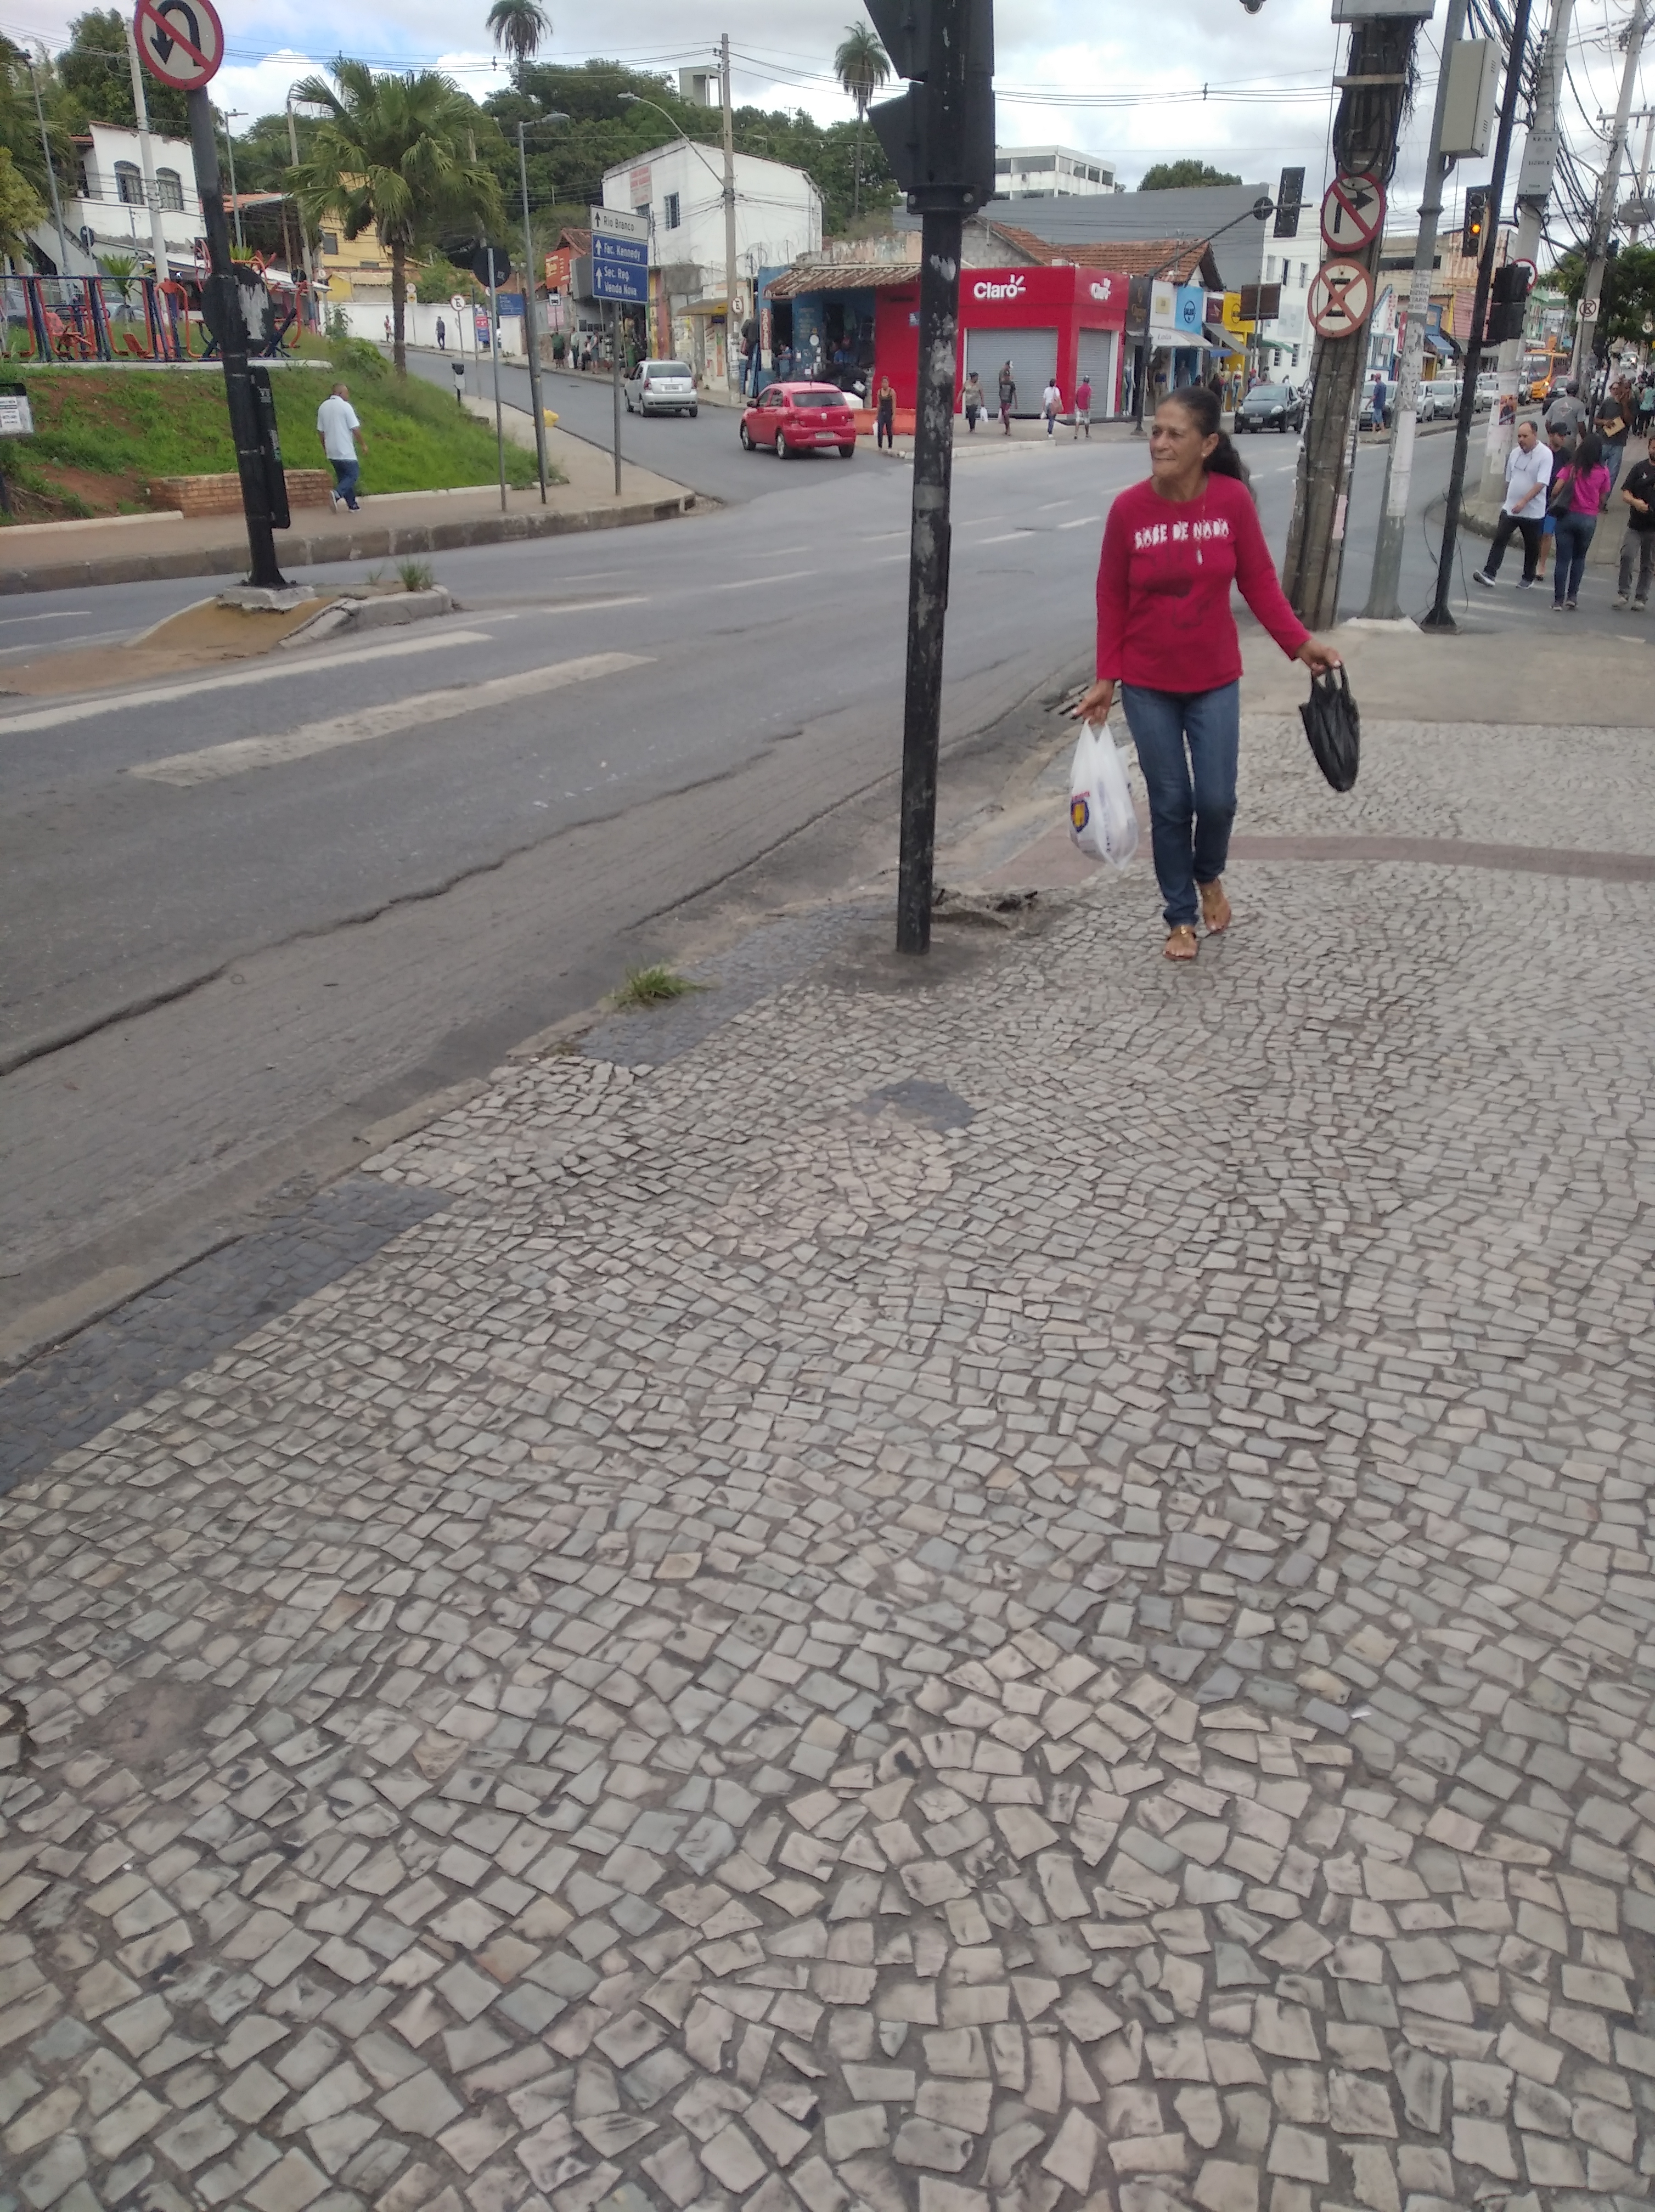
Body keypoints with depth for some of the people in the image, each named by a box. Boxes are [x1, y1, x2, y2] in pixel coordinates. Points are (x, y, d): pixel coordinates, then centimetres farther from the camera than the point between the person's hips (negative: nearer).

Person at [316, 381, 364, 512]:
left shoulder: (323, 407, 8)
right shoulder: (345, 406, -11)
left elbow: (320, 431, 12)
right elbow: (355, 429, -13)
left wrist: (325, 447, 23)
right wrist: (363, 443, 1)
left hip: (332, 452, 7)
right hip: (346, 451, -7)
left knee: (343, 476, 16)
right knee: (353, 475, 1)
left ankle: (352, 505, 15)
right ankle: (337, 494, -22)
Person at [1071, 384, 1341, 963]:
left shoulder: (1233, 499, -10)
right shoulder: (1128, 508, -11)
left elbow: (1259, 582, -2)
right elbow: (1111, 599, -3)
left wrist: (1301, 643, -8)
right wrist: (1105, 680, -4)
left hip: (1215, 682, 0)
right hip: (1147, 686, 0)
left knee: (1216, 800, 1)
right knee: (1170, 804, 6)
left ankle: (1210, 876, 35)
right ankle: (1180, 917, 24)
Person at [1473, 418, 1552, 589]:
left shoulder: (1545, 454, -13)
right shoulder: (1515, 453, 6)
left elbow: (1541, 483, -21)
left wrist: (1524, 501, -30)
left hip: (1533, 511, -4)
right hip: (1510, 508, 5)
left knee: (1532, 547, 9)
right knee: (1499, 540, -9)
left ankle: (1528, 578, 22)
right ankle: (1489, 574, -14)